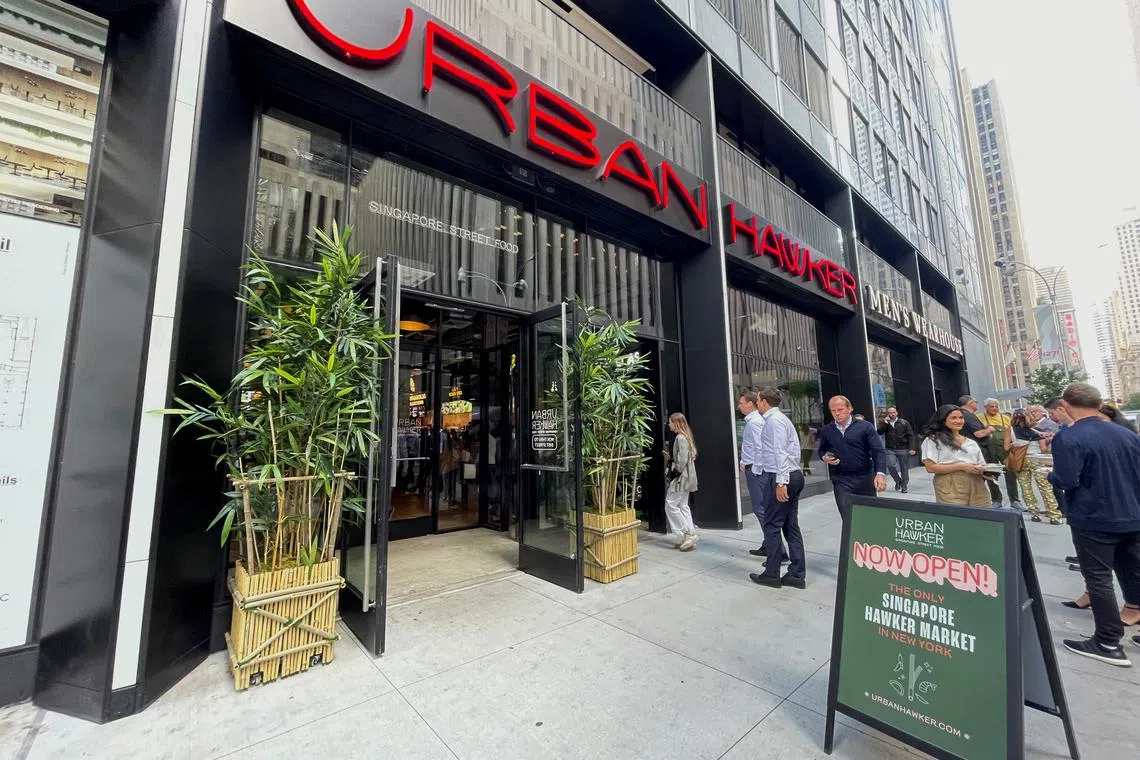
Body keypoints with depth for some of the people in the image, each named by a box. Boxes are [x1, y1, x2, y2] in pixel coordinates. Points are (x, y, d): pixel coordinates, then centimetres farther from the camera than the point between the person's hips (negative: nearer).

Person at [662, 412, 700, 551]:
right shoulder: (684, 436, 13)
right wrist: (669, 458, 11)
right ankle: (690, 536, 15)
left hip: (681, 478, -10)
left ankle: (690, 534, -1)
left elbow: (683, 460, -22)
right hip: (684, 478, 10)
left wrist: (675, 473, -15)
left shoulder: (680, 437, -18)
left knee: (671, 505, -4)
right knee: (683, 506, 12)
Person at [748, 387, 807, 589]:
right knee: (791, 526, 12)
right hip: (793, 475, 10)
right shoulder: (781, 418, 17)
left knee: (772, 526, 0)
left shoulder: (774, 420, -13)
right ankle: (797, 575, 19)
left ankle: (771, 574, 10)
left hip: (780, 477, -10)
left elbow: (780, 452, -20)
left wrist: (780, 482, -23)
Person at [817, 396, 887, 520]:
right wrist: (825, 458, -7)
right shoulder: (826, 430, 5)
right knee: (848, 519, -5)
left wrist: (880, 473, -21)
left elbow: (878, 451, -8)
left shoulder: (865, 426, -3)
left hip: (865, 478, 0)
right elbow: (822, 451, 17)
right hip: (841, 481, 1)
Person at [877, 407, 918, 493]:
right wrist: (885, 423, -16)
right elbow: (879, 432, -7)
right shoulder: (885, 423, 7)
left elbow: (911, 436, -2)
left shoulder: (904, 423, 0)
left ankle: (904, 486, 18)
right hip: (890, 450, 1)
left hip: (903, 449, -1)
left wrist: (912, 448, -11)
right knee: (891, 465, -14)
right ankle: (898, 481, 10)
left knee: (904, 468, 5)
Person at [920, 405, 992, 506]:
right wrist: (961, 466, -11)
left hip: (977, 487, 5)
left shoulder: (972, 442, 20)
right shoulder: (933, 440, -1)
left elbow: (982, 467, 21)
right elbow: (930, 467, -9)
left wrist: (986, 471, -2)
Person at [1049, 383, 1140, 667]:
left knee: (1099, 579, 3)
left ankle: (1109, 644, 11)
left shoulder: (1067, 438, -19)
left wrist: (1051, 473, -3)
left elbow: (1066, 481, -24)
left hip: (1094, 520, -6)